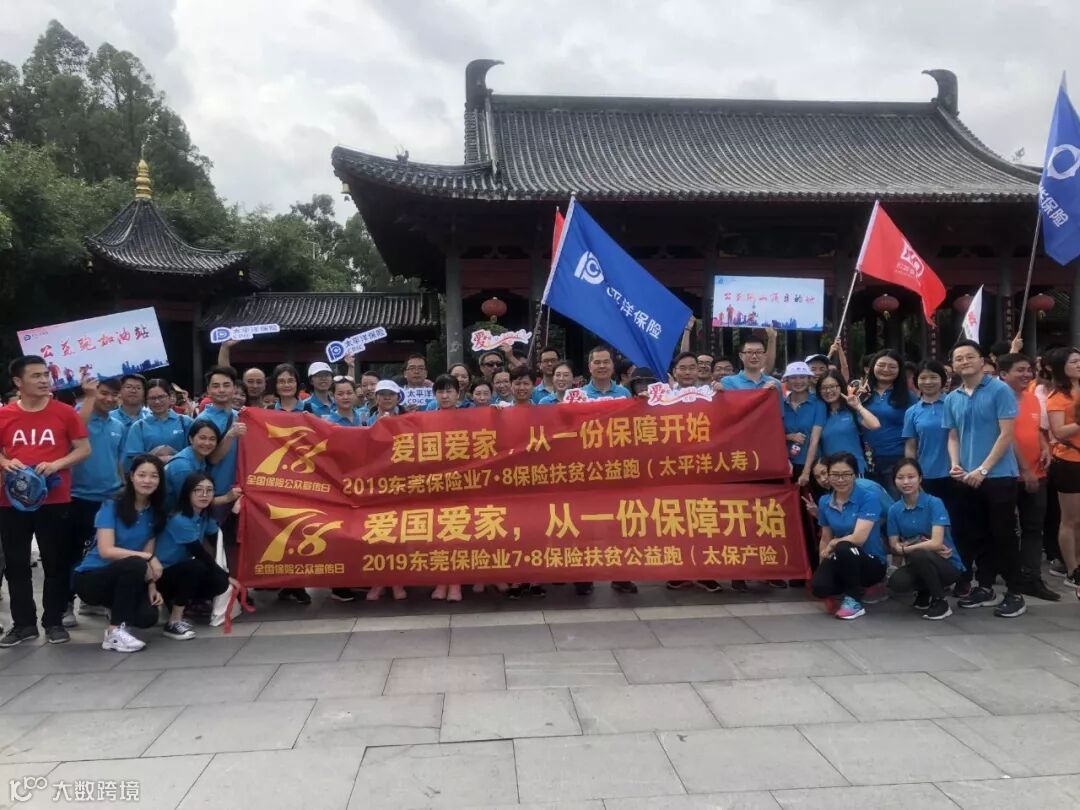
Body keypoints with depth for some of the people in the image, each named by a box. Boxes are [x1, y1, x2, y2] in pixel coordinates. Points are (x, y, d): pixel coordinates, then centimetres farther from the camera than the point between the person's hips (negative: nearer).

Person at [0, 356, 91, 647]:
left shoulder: (65, 412, -1)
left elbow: (84, 449, 1)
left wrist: (56, 464, -14)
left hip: (55, 500, -2)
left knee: (56, 563, 5)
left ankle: (54, 621, 17)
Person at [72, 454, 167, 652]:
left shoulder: (155, 513, 2)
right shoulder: (111, 506, -14)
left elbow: (149, 554, 0)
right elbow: (106, 551, -23)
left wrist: (152, 585, -15)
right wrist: (149, 558, -27)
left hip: (127, 579, 5)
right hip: (90, 578, -5)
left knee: (148, 617, -23)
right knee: (135, 565, -34)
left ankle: (117, 608, 13)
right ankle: (114, 632, -23)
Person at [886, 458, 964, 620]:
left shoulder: (934, 503, -15)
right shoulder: (894, 510, -1)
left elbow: (936, 543, -25)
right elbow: (894, 547, -4)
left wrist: (906, 549, -15)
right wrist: (925, 546, -18)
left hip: (948, 564, -4)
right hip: (919, 564, 4)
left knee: (918, 555, -35)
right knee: (897, 582, -27)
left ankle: (941, 602, -10)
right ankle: (925, 593, 10)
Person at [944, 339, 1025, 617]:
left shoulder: (1000, 390, -7)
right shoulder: (952, 399, 9)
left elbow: (1006, 434, -11)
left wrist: (983, 469, -15)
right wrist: (955, 464, -3)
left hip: (998, 475, -5)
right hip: (966, 478, 5)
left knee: (1003, 535, -1)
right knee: (975, 536, 11)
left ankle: (1015, 593, 8)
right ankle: (985, 587, 22)